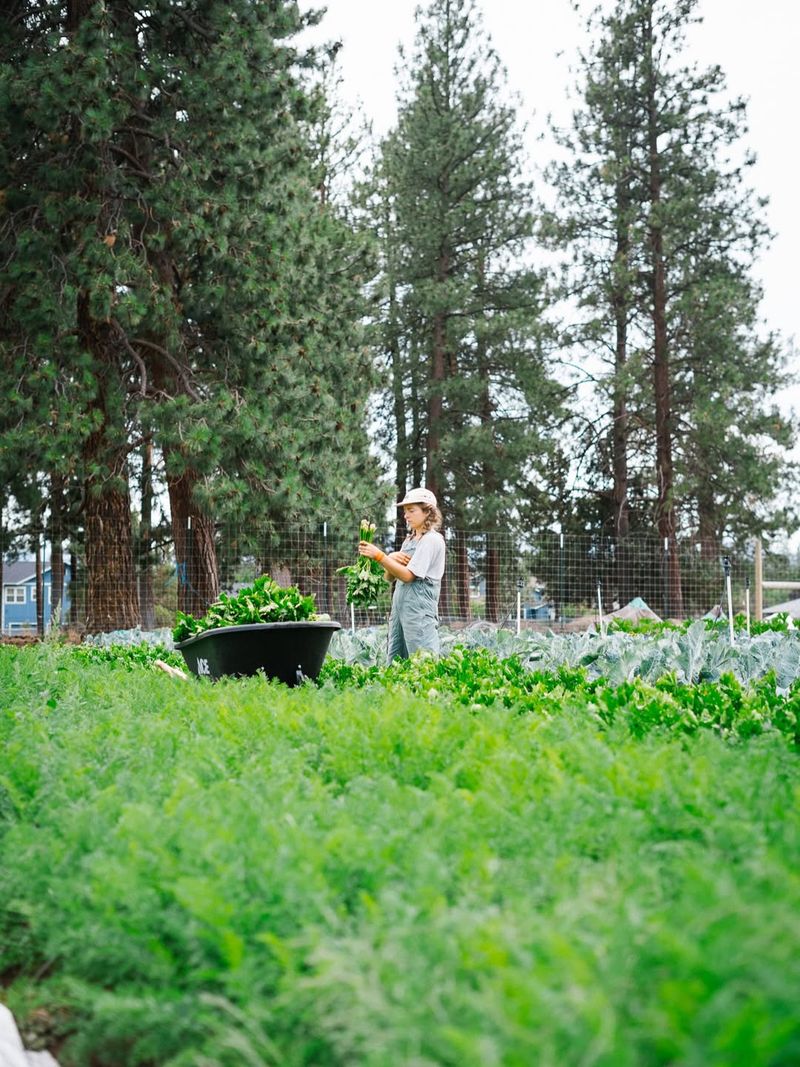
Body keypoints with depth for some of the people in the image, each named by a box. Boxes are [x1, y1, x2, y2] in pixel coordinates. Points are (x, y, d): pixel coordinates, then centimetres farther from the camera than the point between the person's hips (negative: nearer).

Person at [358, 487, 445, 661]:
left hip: (419, 609, -9)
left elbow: (408, 575, -14)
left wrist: (379, 556, -18)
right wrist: (391, 558, -1)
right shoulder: (409, 540, 19)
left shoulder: (432, 540, -6)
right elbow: (389, 575, 19)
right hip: (399, 607, 9)